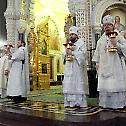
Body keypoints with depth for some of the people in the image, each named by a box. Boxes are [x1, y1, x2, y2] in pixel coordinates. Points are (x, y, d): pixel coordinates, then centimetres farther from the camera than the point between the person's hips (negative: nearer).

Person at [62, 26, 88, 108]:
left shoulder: (81, 43, 3)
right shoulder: (68, 43, 21)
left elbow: (83, 53, -12)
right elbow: (63, 54, 16)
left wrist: (72, 53, -15)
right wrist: (66, 51, -5)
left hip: (77, 67, -6)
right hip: (69, 67, 6)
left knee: (78, 83, -7)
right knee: (68, 84, 2)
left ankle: (80, 102, -2)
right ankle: (70, 102, 7)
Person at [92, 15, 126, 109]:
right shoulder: (101, 40, 15)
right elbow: (97, 54, 18)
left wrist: (116, 44, -15)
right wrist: (97, 64, 11)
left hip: (116, 67, -3)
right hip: (104, 67, 4)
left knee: (116, 85, -4)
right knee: (104, 86, 3)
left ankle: (118, 103, 5)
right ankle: (106, 104, 10)